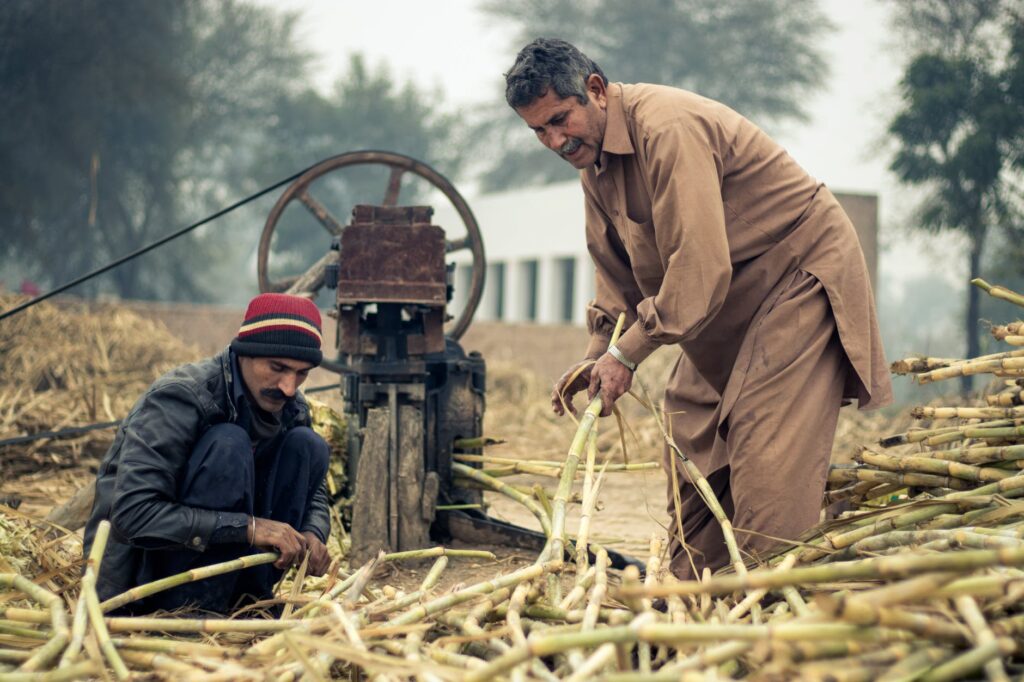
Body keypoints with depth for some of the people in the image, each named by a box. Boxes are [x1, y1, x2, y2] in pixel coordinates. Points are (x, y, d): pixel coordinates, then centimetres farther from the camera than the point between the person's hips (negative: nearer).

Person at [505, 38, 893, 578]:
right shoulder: (594, 157, 3)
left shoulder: (668, 130, -28)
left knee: (767, 451, -17)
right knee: (690, 429, 11)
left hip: (802, 270, -10)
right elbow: (617, 269, 12)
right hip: (731, 295, 10)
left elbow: (699, 265, -32)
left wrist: (627, 354, -27)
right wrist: (596, 357, -2)